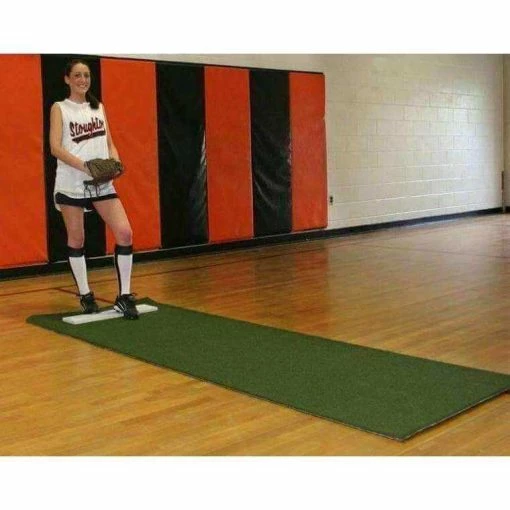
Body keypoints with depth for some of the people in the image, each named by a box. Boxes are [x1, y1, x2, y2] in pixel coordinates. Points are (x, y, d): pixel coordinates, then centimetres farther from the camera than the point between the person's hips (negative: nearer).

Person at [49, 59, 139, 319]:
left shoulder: (98, 107, 16)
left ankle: (124, 296, 0)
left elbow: (109, 143, 15)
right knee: (76, 240, 5)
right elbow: (55, 148, -9)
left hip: (102, 183, 4)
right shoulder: (60, 108, 2)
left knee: (125, 232, -9)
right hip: (71, 183, -3)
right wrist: (85, 166, -23)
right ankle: (85, 295, 20)